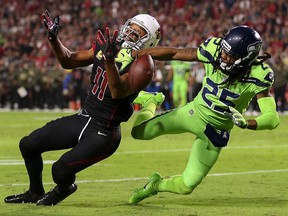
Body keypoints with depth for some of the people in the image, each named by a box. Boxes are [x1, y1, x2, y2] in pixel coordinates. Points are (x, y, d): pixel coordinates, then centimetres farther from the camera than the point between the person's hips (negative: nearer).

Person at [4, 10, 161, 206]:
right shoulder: (104, 47, 2)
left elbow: (118, 92, -36)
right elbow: (68, 61, 13)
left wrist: (110, 59, -47)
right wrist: (53, 38, -3)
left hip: (104, 132, -8)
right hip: (83, 118, 8)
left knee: (61, 170, -21)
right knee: (28, 145, 10)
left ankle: (64, 188, 18)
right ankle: (35, 192, 34)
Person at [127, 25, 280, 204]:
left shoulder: (257, 77, -27)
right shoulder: (214, 50, -20)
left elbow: (272, 118, -29)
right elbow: (173, 53, -11)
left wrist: (246, 124, -48)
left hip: (216, 131, -1)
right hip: (194, 111, 2)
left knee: (187, 186, 2)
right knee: (140, 132, -14)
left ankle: (156, 184, 37)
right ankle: (151, 102, 21)